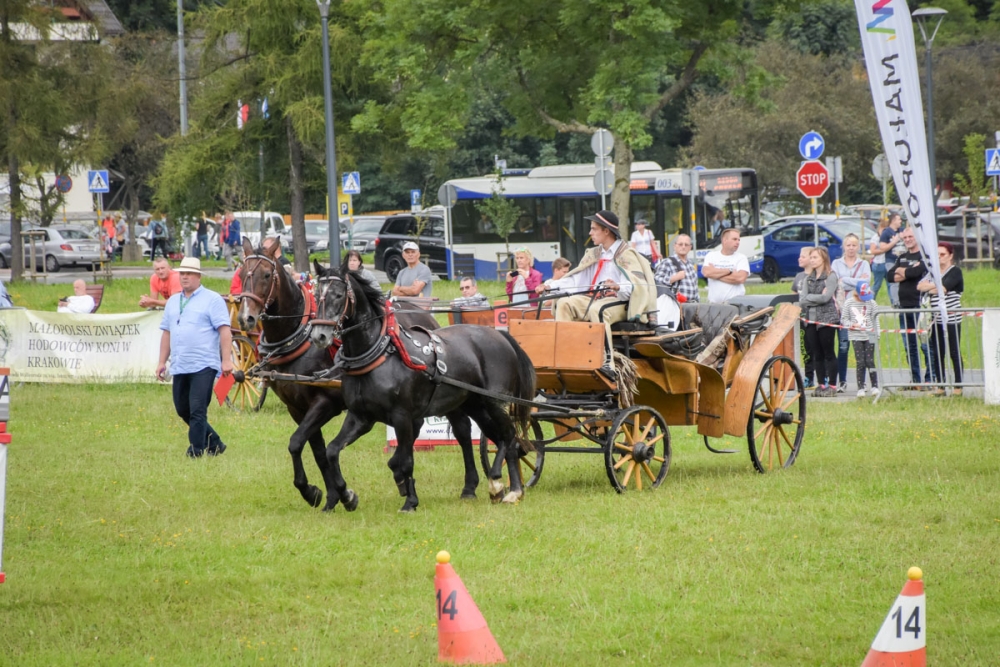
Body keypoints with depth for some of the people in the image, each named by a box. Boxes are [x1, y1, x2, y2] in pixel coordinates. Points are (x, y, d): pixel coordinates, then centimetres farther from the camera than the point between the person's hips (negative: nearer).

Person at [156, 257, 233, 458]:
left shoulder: (212, 300, -3)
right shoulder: (173, 302, 17)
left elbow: (224, 330, -9)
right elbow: (167, 333, 20)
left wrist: (226, 359, -17)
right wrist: (162, 362, 16)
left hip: (203, 366, -7)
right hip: (180, 366, 7)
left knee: (197, 411, -10)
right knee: (182, 409, 11)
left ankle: (196, 453, -5)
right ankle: (214, 444, 23)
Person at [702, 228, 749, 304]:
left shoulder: (741, 258, 5)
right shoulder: (711, 256, 10)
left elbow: (741, 278, -11)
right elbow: (706, 272, -8)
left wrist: (716, 275, -6)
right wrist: (729, 271, -7)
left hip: (735, 303, -1)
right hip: (714, 303, 1)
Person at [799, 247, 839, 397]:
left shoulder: (831, 276, -5)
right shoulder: (809, 278, 12)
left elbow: (825, 297, -16)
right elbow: (802, 300, 3)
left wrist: (809, 297, -7)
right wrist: (818, 297, -12)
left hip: (827, 319, -6)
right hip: (811, 320, 6)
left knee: (829, 353, -2)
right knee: (816, 354, 7)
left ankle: (832, 385, 1)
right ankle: (821, 385, 13)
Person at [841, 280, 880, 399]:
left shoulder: (871, 303, 2)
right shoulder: (849, 303, 1)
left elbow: (876, 320, 5)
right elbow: (843, 320, 6)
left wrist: (876, 336, 1)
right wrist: (852, 324, -12)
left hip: (869, 336, 0)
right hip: (856, 336, 0)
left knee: (869, 361, -3)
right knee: (860, 362, -3)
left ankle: (875, 387, 5)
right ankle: (860, 388, 2)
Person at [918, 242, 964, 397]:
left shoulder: (955, 272, -4)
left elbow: (943, 288, -18)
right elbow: (920, 286, 4)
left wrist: (930, 288, -4)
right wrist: (936, 285, -10)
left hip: (951, 319, -6)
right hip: (936, 320, 6)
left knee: (954, 353, -2)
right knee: (937, 354, 6)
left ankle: (958, 386, 2)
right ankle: (940, 386, 11)